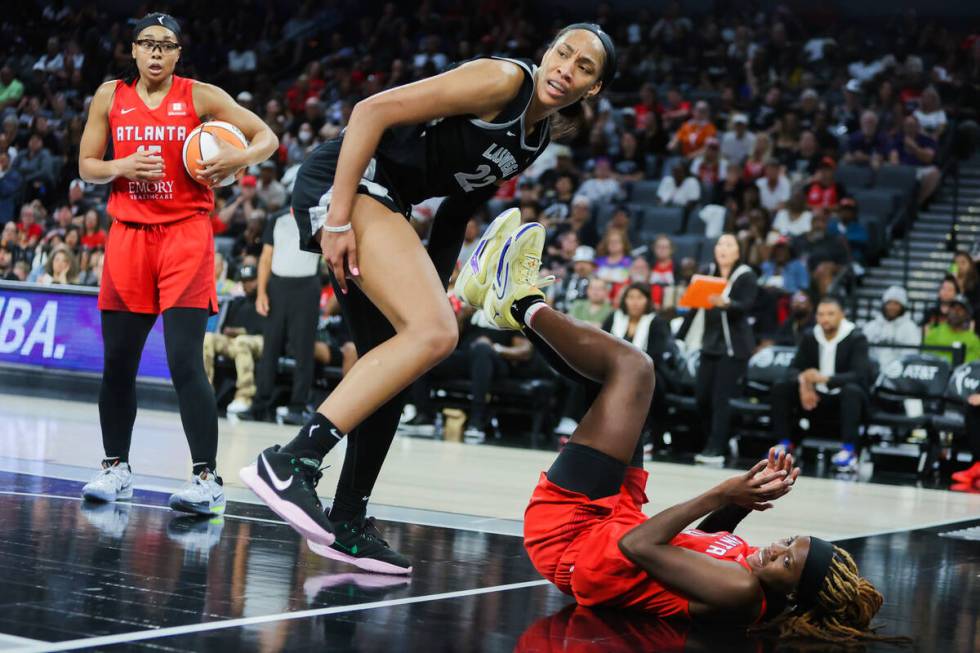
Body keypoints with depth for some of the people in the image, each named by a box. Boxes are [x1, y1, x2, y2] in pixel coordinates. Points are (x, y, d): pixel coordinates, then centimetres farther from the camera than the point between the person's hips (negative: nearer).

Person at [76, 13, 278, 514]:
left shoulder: (201, 97, -1)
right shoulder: (110, 97, 8)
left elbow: (267, 138, 3)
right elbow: (86, 167, 11)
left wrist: (237, 158, -18)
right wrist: (123, 166, -10)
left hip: (185, 234, -3)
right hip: (128, 234, 3)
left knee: (185, 362, -14)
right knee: (118, 364, 5)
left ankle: (207, 478, -11)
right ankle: (116, 469, 21)